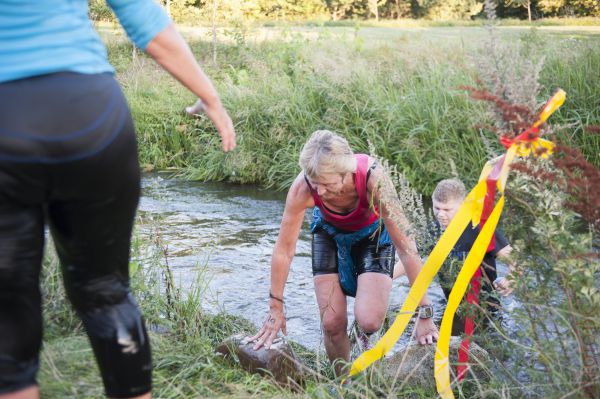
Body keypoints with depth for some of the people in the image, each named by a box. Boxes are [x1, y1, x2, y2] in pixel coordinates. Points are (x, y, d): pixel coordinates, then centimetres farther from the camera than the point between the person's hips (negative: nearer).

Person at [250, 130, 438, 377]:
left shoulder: (373, 180, -39)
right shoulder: (302, 187, -34)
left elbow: (406, 248, -34)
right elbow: (284, 250, -22)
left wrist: (424, 315, -31)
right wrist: (275, 309, -15)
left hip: (372, 234, -2)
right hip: (329, 233, 2)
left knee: (369, 321, -21)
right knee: (332, 324, -8)